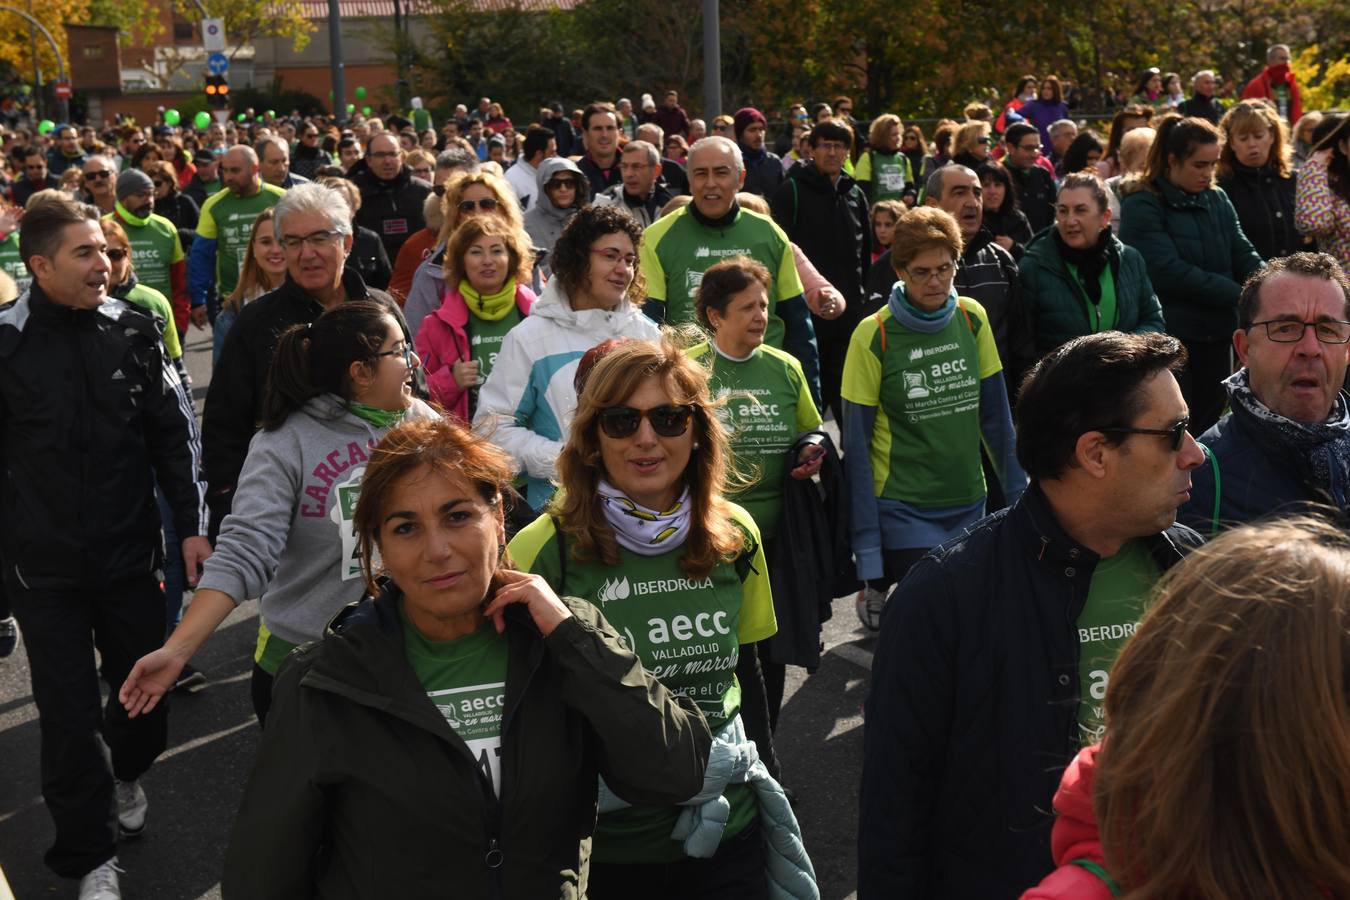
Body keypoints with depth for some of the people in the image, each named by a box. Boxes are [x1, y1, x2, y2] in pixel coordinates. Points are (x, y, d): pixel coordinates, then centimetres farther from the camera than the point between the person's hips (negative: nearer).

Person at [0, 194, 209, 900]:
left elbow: (175, 432, 4)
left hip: (130, 552, 2)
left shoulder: (133, 329, -2)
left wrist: (193, 525, 2)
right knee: (70, 711, 3)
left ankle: (125, 774, 45)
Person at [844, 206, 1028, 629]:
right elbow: (856, 445, -7)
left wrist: (1018, 495, 8)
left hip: (970, 504, 4)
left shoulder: (972, 318, 2)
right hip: (903, 510, -4)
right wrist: (867, 546, -9)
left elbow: (995, 415, 10)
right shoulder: (874, 335, -9)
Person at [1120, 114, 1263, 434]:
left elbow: (1244, 254, 6)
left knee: (1209, 429, 11)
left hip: (1216, 335, 6)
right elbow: (1169, 272, -19)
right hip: (1169, 336, -6)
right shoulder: (1142, 206, -10)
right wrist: (1239, 295, -19)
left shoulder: (1218, 200, 11)